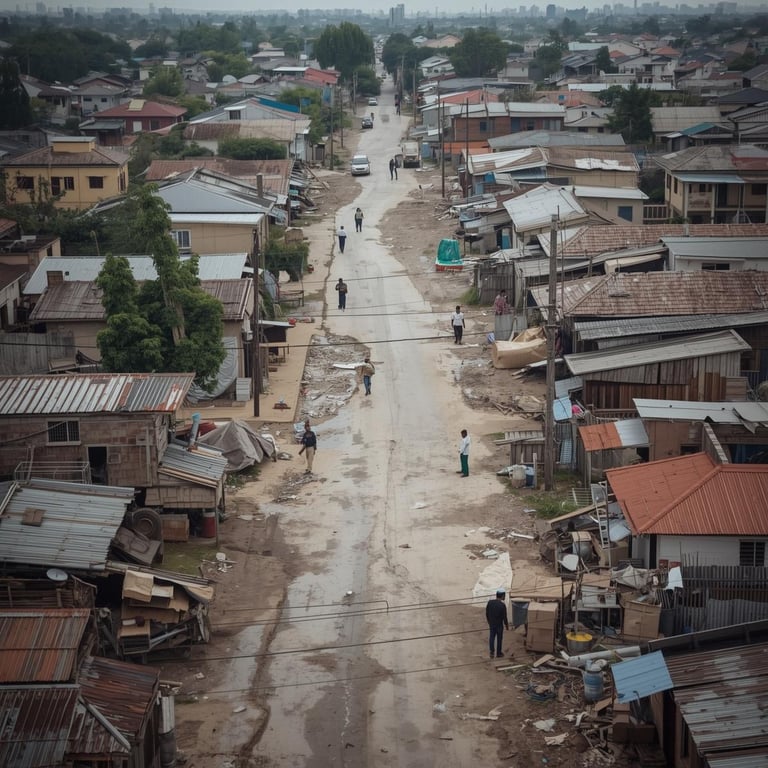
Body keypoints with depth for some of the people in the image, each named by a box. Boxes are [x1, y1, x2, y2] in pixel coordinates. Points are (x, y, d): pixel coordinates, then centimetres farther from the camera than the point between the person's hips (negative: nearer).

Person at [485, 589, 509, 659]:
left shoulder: (490, 602, -9)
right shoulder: (502, 605, -23)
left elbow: (487, 613, 0)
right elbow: (504, 617, -16)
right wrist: (507, 625, 0)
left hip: (491, 624, 3)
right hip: (499, 625, -3)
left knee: (491, 637, 18)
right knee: (499, 638, 13)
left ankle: (492, 652, 14)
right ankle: (498, 653, 27)